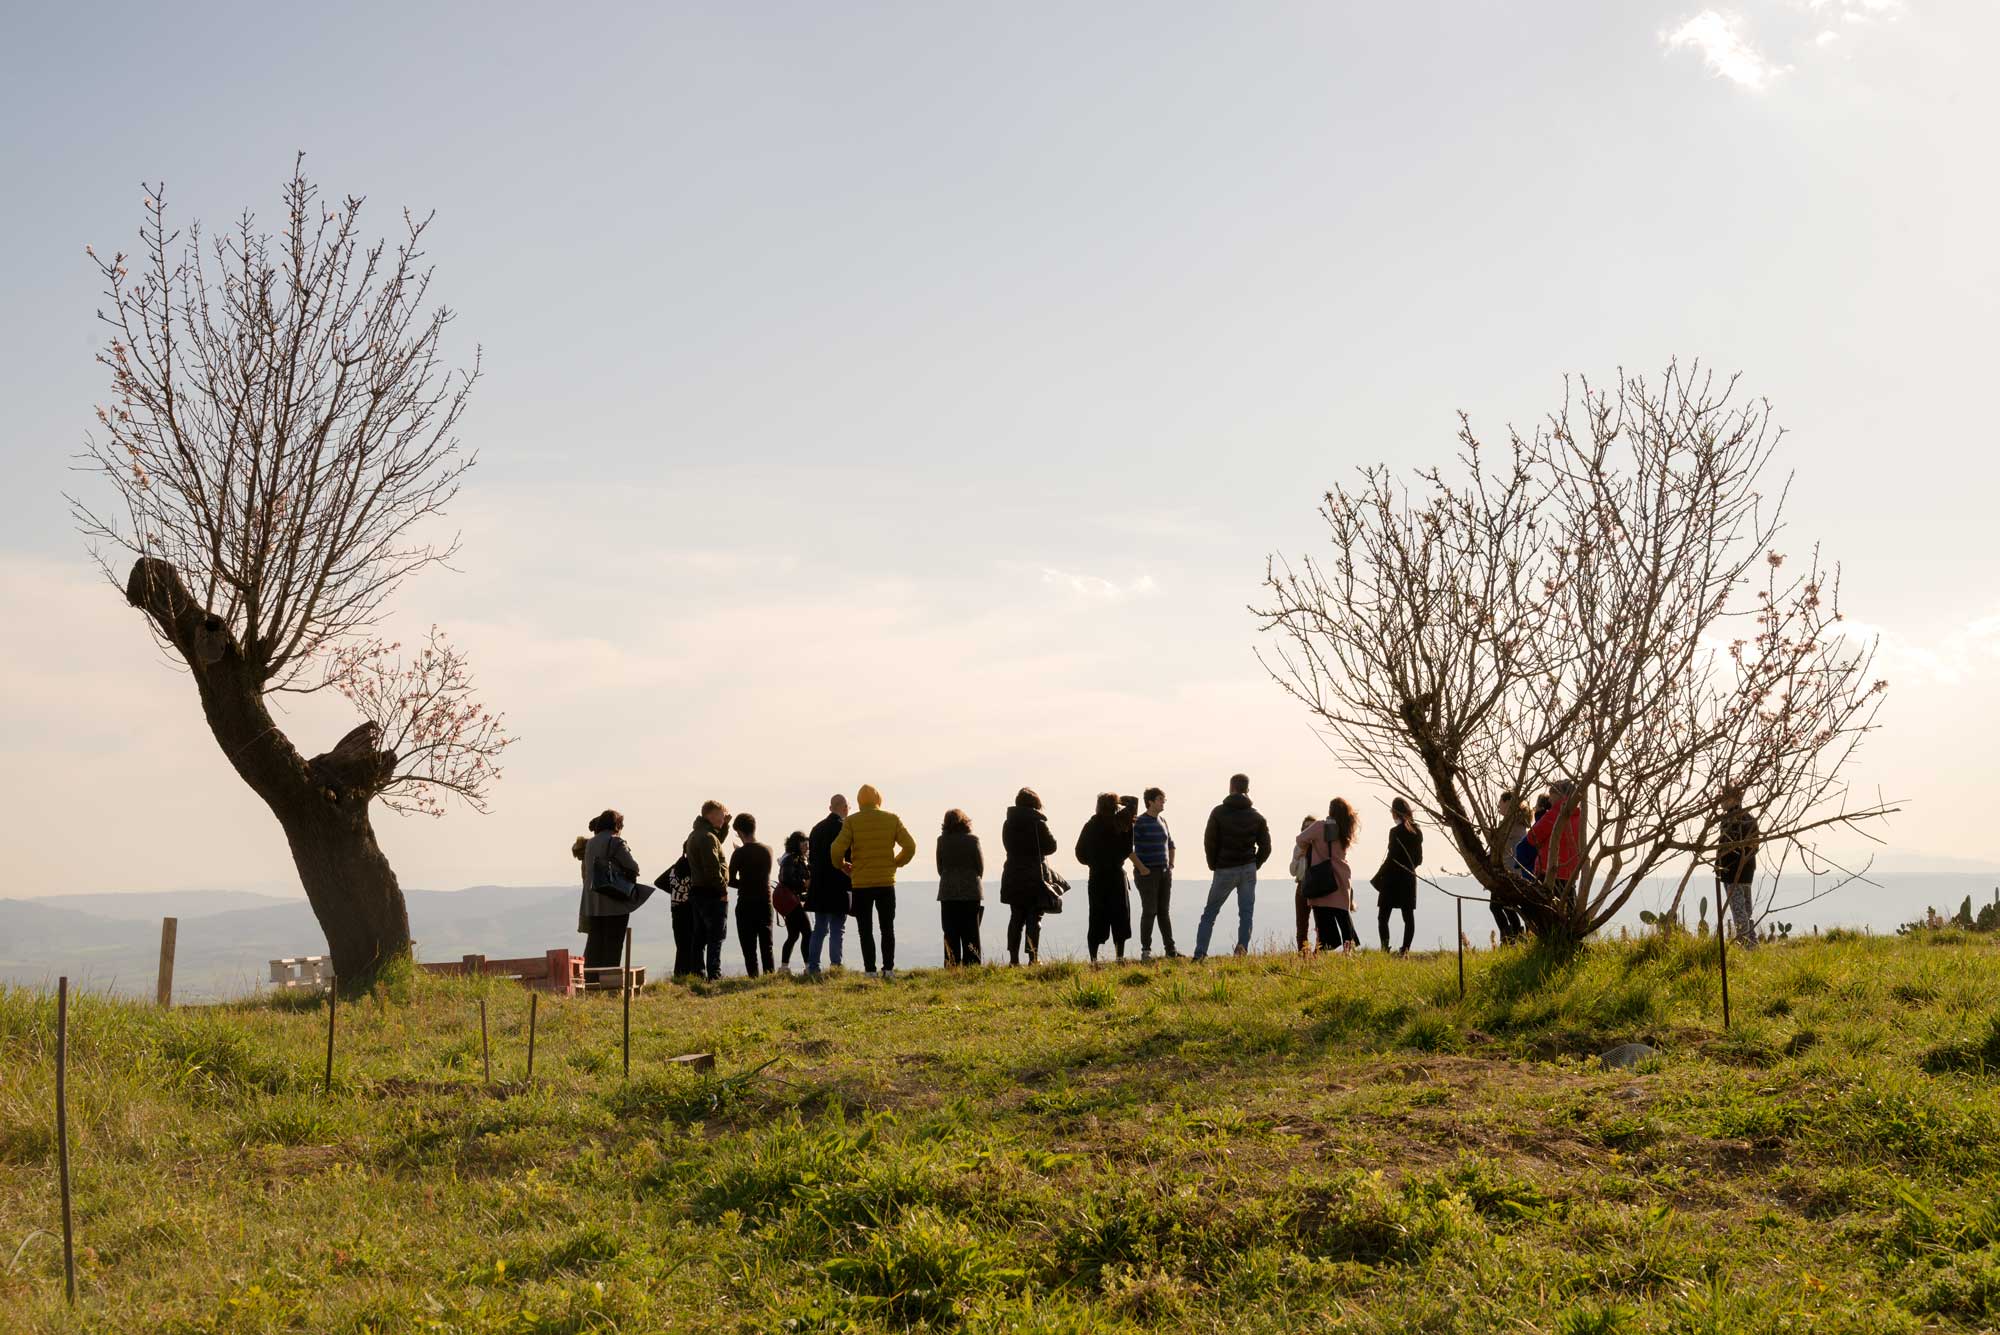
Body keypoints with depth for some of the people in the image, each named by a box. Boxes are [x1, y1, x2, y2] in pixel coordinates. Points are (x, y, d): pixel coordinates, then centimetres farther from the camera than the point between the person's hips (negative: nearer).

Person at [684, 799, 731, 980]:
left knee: (700, 937, 13)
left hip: (696, 891, 10)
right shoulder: (707, 837, -18)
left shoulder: (695, 834, 13)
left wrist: (725, 825, 16)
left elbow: (718, 841, 30)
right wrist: (723, 890, -15)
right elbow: (712, 869, -24)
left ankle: (698, 973, 16)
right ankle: (714, 975, -9)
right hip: (712, 894, -10)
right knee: (716, 936, -6)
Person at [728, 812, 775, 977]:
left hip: (746, 904, -4)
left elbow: (730, 880, -10)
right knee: (767, 947, 8)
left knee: (749, 949, 1)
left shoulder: (739, 854, -12)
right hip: (765, 903, 4)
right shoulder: (768, 850, 2)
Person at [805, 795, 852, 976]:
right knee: (837, 930, -2)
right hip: (838, 887, -6)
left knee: (819, 929, 12)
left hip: (819, 888, 6)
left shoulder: (817, 829, 8)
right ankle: (836, 966, -4)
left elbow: (811, 859, 11)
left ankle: (812, 967, 9)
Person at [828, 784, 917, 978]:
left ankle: (871, 972, -2)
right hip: (887, 882, 2)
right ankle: (888, 969, 6)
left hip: (861, 884, -2)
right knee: (888, 929, 12)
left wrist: (843, 866, 6)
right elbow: (910, 846, -2)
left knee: (865, 931, 4)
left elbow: (836, 850, -14)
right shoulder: (892, 819, 1)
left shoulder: (852, 821, -5)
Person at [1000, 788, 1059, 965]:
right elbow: (1051, 846, -5)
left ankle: (1013, 958, 9)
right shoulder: (1038, 824, -12)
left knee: (1016, 918, 11)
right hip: (1035, 878, -4)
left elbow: (1008, 846, 10)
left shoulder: (1008, 824, 2)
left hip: (1013, 877, 4)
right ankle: (1033, 958, -3)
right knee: (1033, 919, 1)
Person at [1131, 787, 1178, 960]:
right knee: (1149, 911, -6)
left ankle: (1170, 949, 11)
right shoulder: (1138, 822, -9)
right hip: (1147, 873, -6)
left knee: (1163, 912, 9)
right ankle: (1145, 950, -2)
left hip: (1165, 873, 6)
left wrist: (1171, 865, 16)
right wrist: (1141, 868, -17)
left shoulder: (1162, 821, 13)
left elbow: (1170, 844, 27)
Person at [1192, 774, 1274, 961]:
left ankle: (1200, 953, 0)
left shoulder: (1219, 813, -4)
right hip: (1248, 870, 2)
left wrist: (1214, 865, 6)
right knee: (1246, 913, 6)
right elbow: (1265, 847, 2)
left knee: (1209, 913, 7)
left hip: (1224, 870, -2)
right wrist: (1253, 866, 12)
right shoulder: (1256, 816, 4)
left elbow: (1209, 842, -6)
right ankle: (1242, 949, -10)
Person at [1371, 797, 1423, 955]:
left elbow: (1391, 858, -15)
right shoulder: (1417, 832, 7)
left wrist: (1377, 879, -7)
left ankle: (1385, 949, -12)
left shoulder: (1396, 832, -13)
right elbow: (1419, 859, 12)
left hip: (1392, 879, -7)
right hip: (1410, 878, 7)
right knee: (1408, 916, 7)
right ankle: (1405, 949, 5)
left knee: (1383, 917, -2)